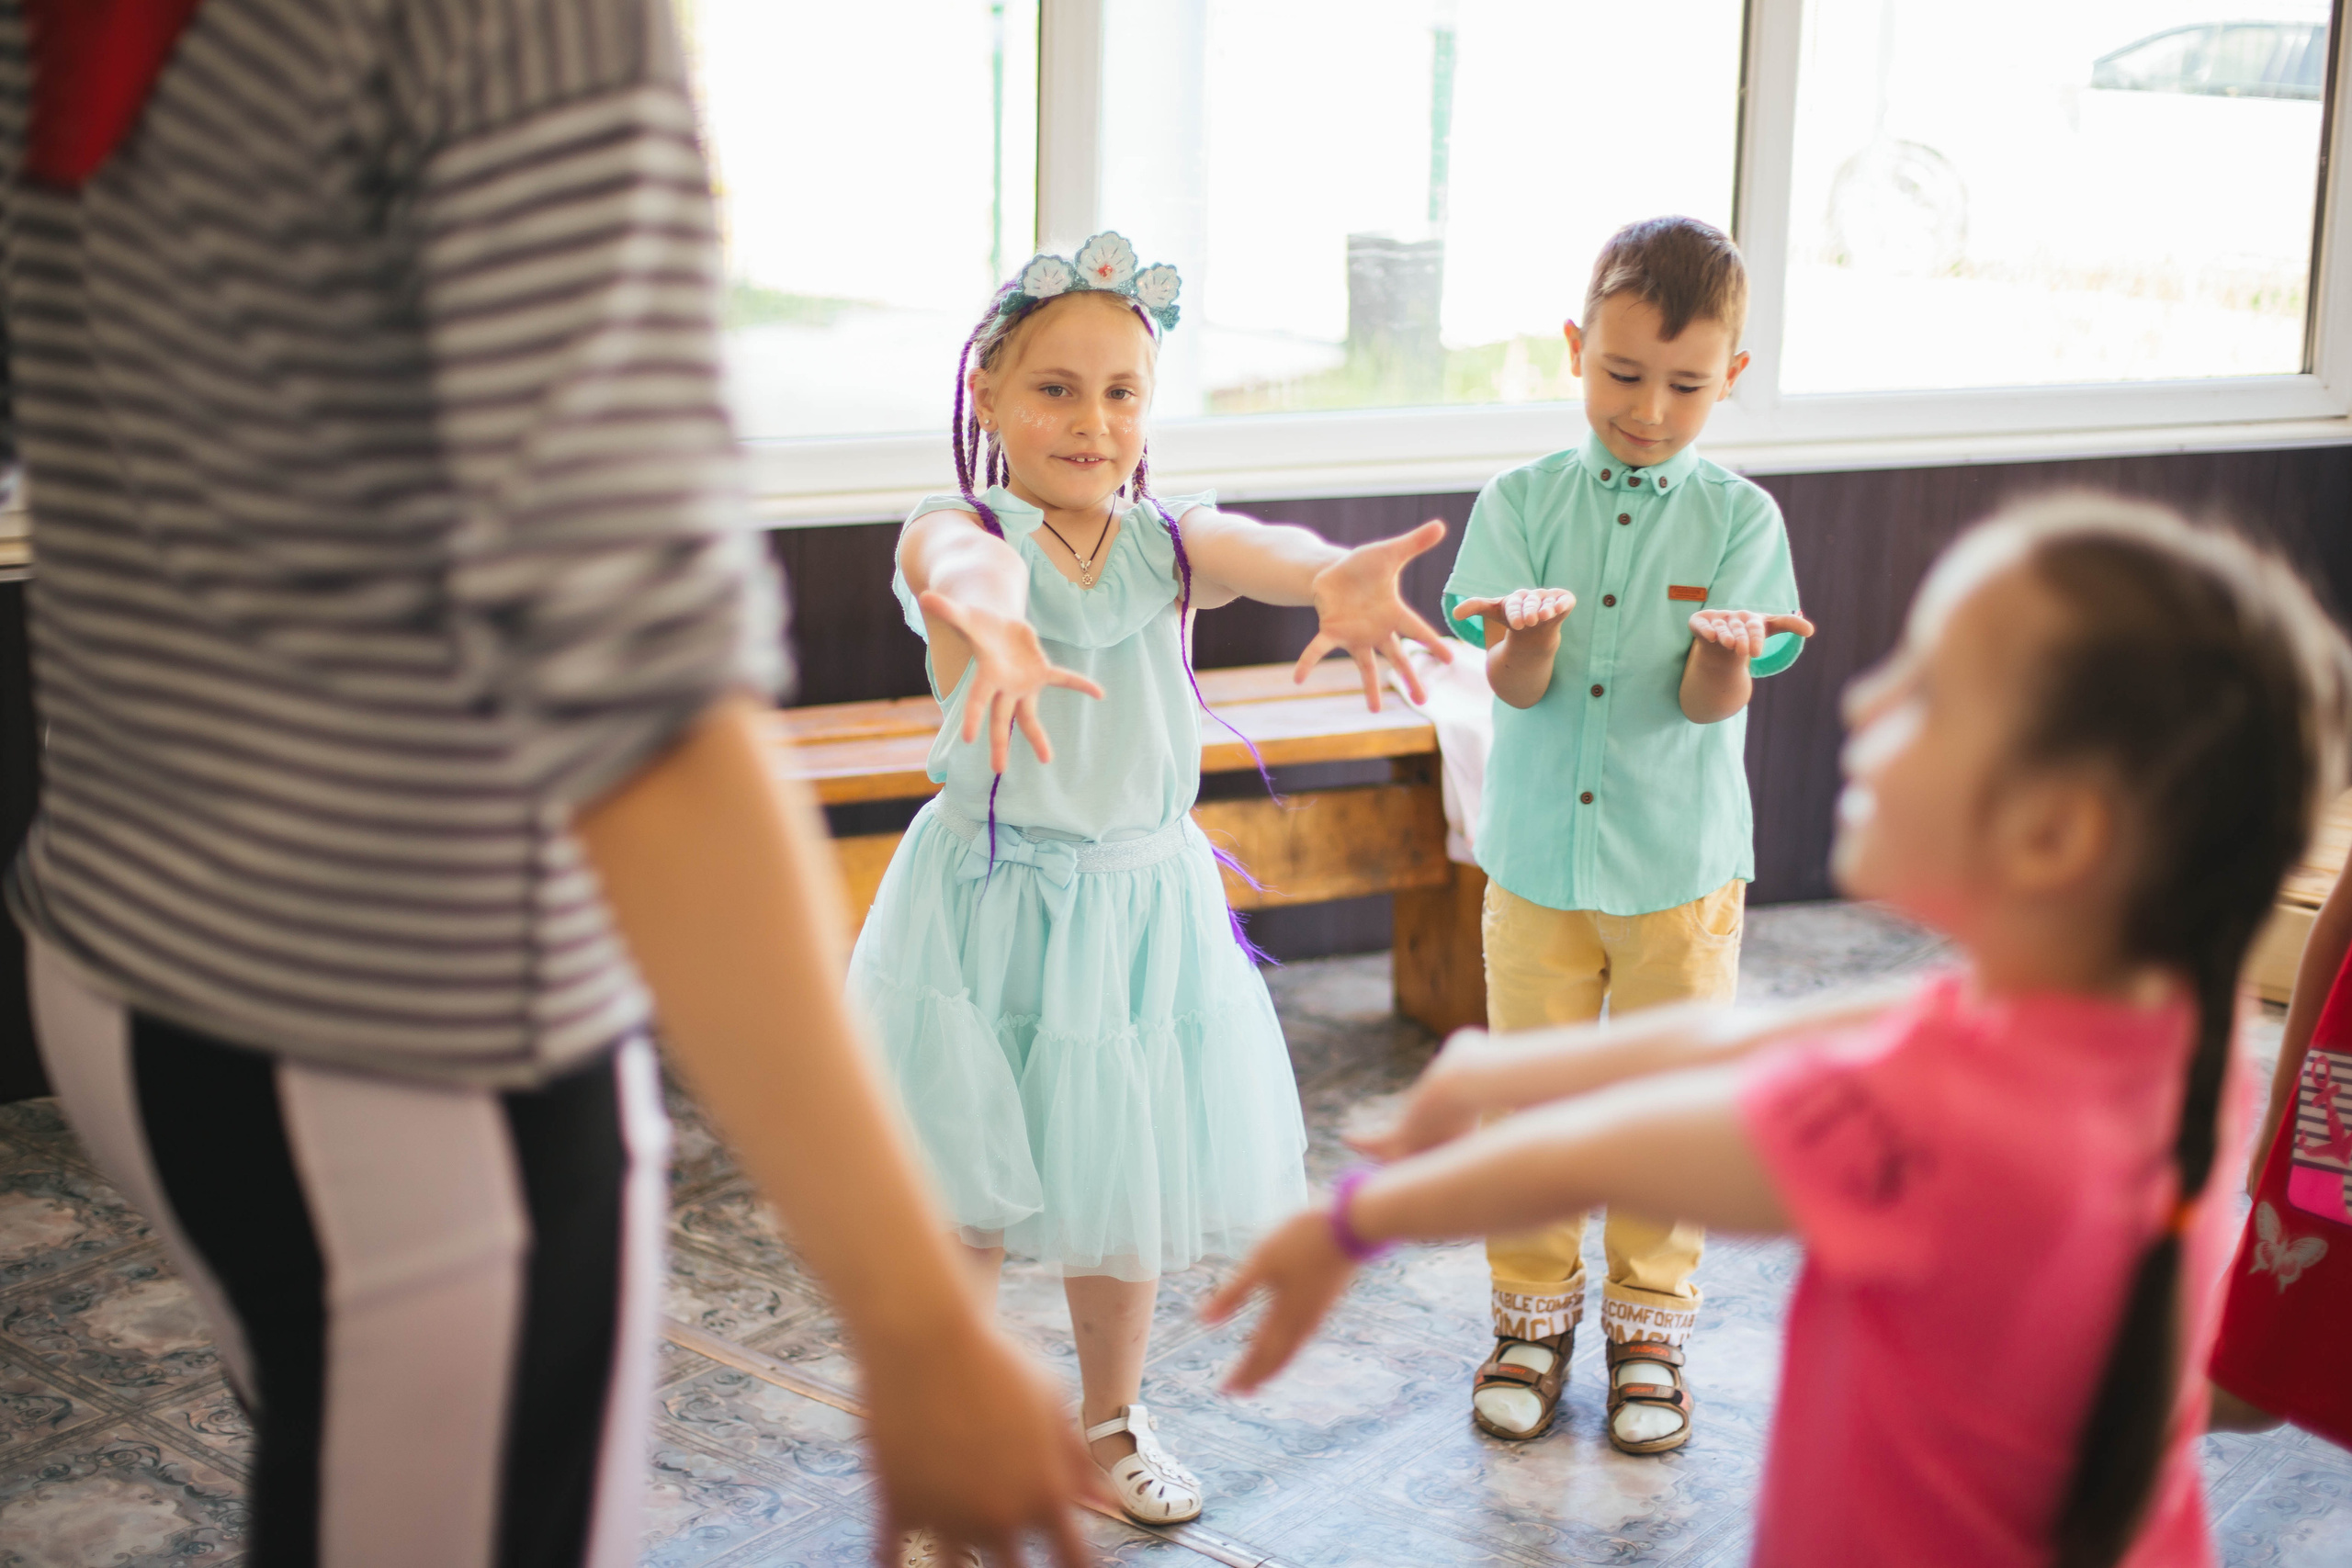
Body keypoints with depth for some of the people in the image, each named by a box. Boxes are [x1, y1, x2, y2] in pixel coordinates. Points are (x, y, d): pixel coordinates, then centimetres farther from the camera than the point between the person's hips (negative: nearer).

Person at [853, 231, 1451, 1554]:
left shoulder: (1169, 540, -3)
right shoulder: (957, 533, -13)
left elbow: (1255, 550, -26)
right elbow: (965, 567, -39)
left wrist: (1336, 577, -51)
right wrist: (997, 628, -64)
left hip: (1146, 906, 3)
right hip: (991, 908, -3)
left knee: (1124, 1191, 16)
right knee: (967, 1200, 3)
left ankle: (1113, 1421, 40)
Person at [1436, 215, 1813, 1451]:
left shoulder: (1738, 517, -4)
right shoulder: (1521, 502, -2)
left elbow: (1710, 704, -12)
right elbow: (1514, 686, -11)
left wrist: (1726, 650, -35)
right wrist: (1529, 634, -34)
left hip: (1681, 867, -1)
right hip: (1537, 856, 1)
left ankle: (1649, 1327, 27)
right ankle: (1534, 1314, 28)